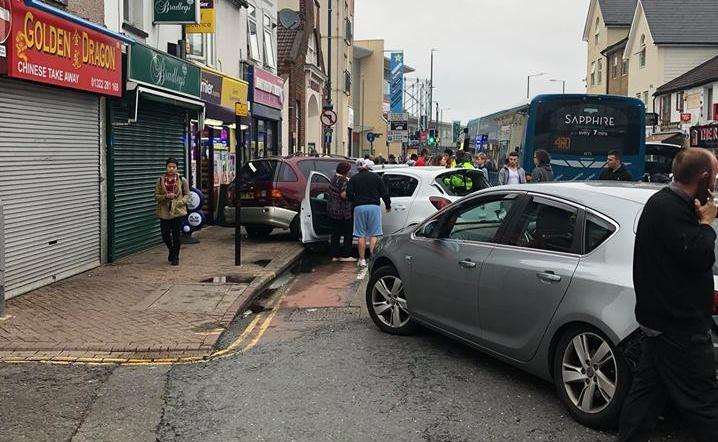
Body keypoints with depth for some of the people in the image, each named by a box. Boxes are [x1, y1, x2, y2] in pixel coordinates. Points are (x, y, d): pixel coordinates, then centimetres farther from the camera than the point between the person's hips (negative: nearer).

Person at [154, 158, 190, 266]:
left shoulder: (182, 180, 1)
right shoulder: (160, 180, 4)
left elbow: (187, 195, 4)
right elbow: (156, 196, 4)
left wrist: (179, 202, -12)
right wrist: (166, 197, -15)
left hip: (178, 211, -1)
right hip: (164, 211, 2)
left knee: (176, 235, 0)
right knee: (165, 235, 3)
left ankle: (175, 257, 15)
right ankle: (172, 251, 32)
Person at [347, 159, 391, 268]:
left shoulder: (353, 179, 6)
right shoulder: (376, 177, 6)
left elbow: (349, 194, -2)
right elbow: (384, 193, 5)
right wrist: (388, 205, 15)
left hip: (359, 208, 0)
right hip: (374, 207, 0)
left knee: (361, 235, 5)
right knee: (373, 234, 2)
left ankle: (362, 260, 6)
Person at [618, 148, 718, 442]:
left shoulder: (668, 203, 14)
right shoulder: (670, 208, -18)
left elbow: (693, 254, 23)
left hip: (663, 319, 10)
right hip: (679, 325, -10)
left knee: (648, 389, 16)